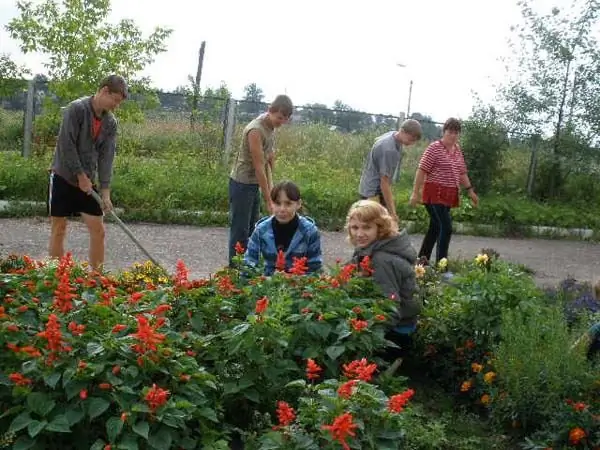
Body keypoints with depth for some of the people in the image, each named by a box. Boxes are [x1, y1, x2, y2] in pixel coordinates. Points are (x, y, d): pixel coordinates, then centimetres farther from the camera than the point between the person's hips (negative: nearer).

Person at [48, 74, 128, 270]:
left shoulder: (111, 122, 2)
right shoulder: (76, 109, -15)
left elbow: (106, 157, -2)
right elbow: (66, 145, -18)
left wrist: (105, 191, -9)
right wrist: (80, 175, -15)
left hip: (88, 182, 5)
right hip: (63, 177, -5)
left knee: (98, 230, 2)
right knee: (59, 229, 1)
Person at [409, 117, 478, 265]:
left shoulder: (458, 149, 13)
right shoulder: (434, 147, -9)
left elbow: (462, 173, 22)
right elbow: (422, 170, -11)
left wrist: (470, 190, 17)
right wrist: (415, 192, -15)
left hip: (449, 196, 7)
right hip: (435, 194, -7)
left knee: (436, 227, 12)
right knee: (446, 227, -13)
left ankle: (422, 258, 23)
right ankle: (440, 263, -8)